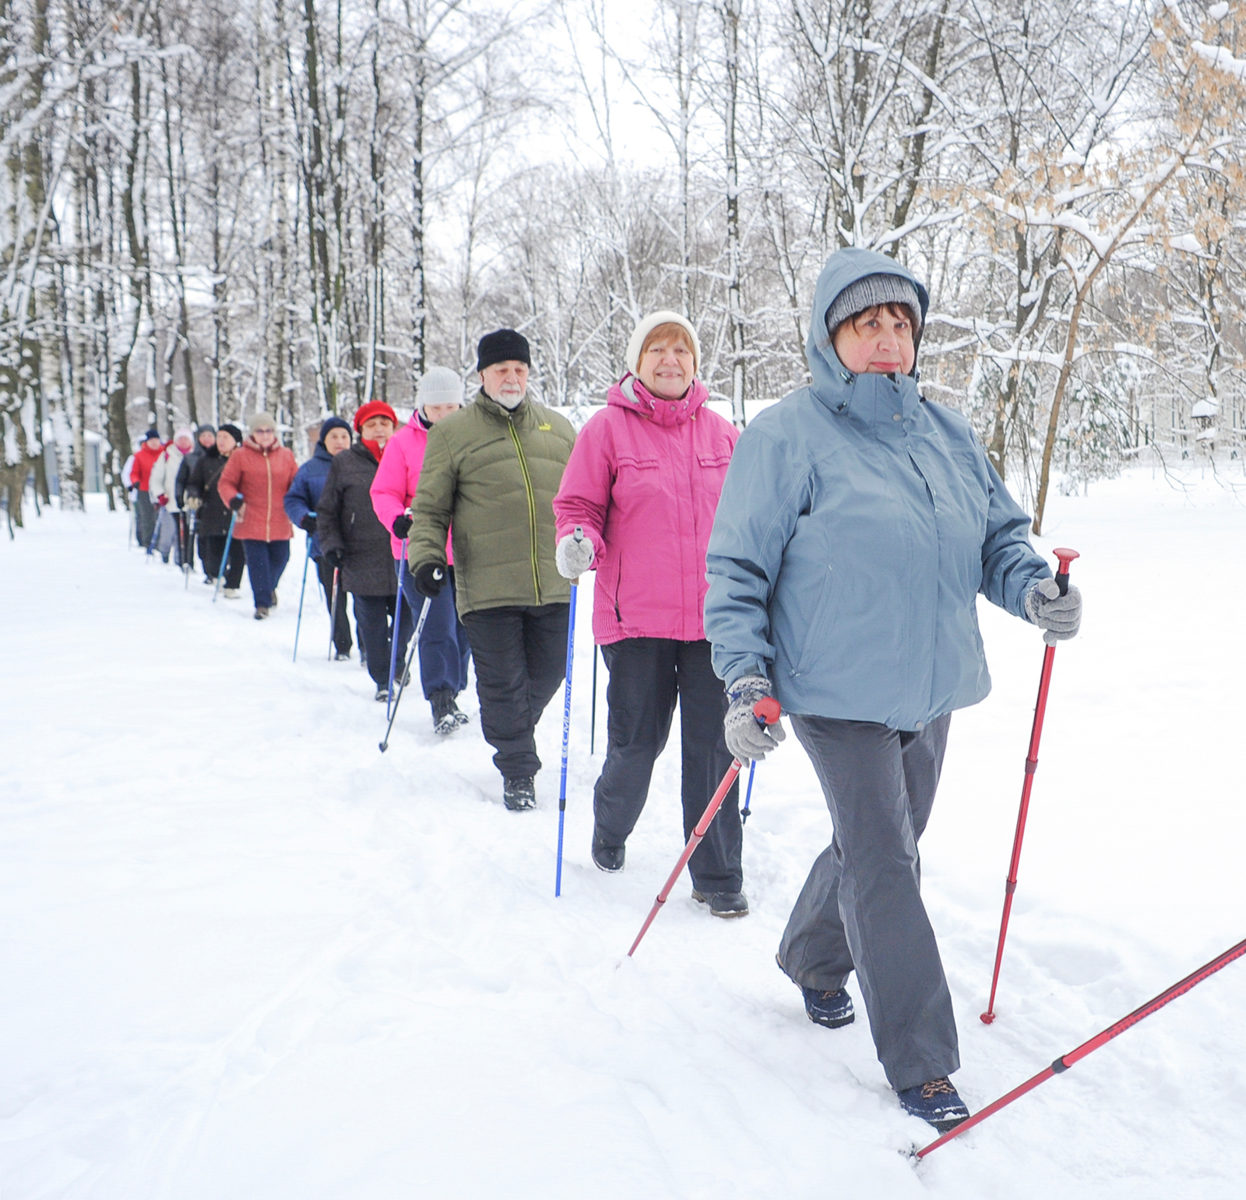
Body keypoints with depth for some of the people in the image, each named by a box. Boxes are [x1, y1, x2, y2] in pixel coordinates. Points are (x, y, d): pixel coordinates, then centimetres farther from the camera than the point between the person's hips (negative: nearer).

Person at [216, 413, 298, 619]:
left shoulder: (286, 456, 8)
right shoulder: (240, 455, 1)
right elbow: (225, 483, 2)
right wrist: (235, 500, -15)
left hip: (279, 523, 3)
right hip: (251, 522, -3)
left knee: (280, 558, 11)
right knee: (257, 562, -5)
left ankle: (269, 587, 41)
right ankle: (262, 603, 5)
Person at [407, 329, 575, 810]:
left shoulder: (557, 428, 15)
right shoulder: (452, 433, 6)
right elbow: (430, 508, 7)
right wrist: (426, 556, -7)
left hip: (552, 584, 3)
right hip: (487, 586, -3)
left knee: (546, 674, 10)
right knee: (502, 682, -1)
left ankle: (513, 732, 37)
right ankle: (517, 770, 14)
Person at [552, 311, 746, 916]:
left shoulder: (721, 432, 10)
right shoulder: (608, 428, 0)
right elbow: (578, 507, 2)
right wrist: (577, 544, -18)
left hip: (712, 617, 2)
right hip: (637, 617, -2)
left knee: (713, 747, 2)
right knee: (636, 743, 6)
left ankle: (718, 876, 15)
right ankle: (610, 833, 37)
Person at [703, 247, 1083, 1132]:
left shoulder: (946, 430, 7)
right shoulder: (787, 437, -10)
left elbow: (998, 531, 14)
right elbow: (738, 570, -9)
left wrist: (1031, 586, -7)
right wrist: (746, 679, -18)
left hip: (931, 687, 7)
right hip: (838, 693, -6)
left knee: (879, 846, 20)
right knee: (883, 865, -4)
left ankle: (813, 961, 47)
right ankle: (920, 1062, 9)